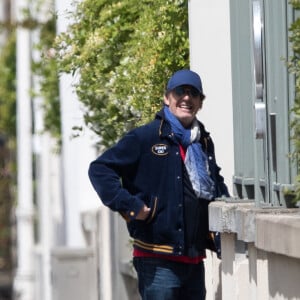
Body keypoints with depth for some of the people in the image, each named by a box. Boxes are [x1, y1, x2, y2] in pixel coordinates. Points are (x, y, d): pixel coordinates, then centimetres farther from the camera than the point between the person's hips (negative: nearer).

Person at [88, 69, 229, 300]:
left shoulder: (204, 143, 16)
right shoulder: (145, 138, -5)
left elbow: (217, 184, 34)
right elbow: (99, 169, -7)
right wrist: (128, 205, -16)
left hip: (194, 259, 7)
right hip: (158, 261, -7)